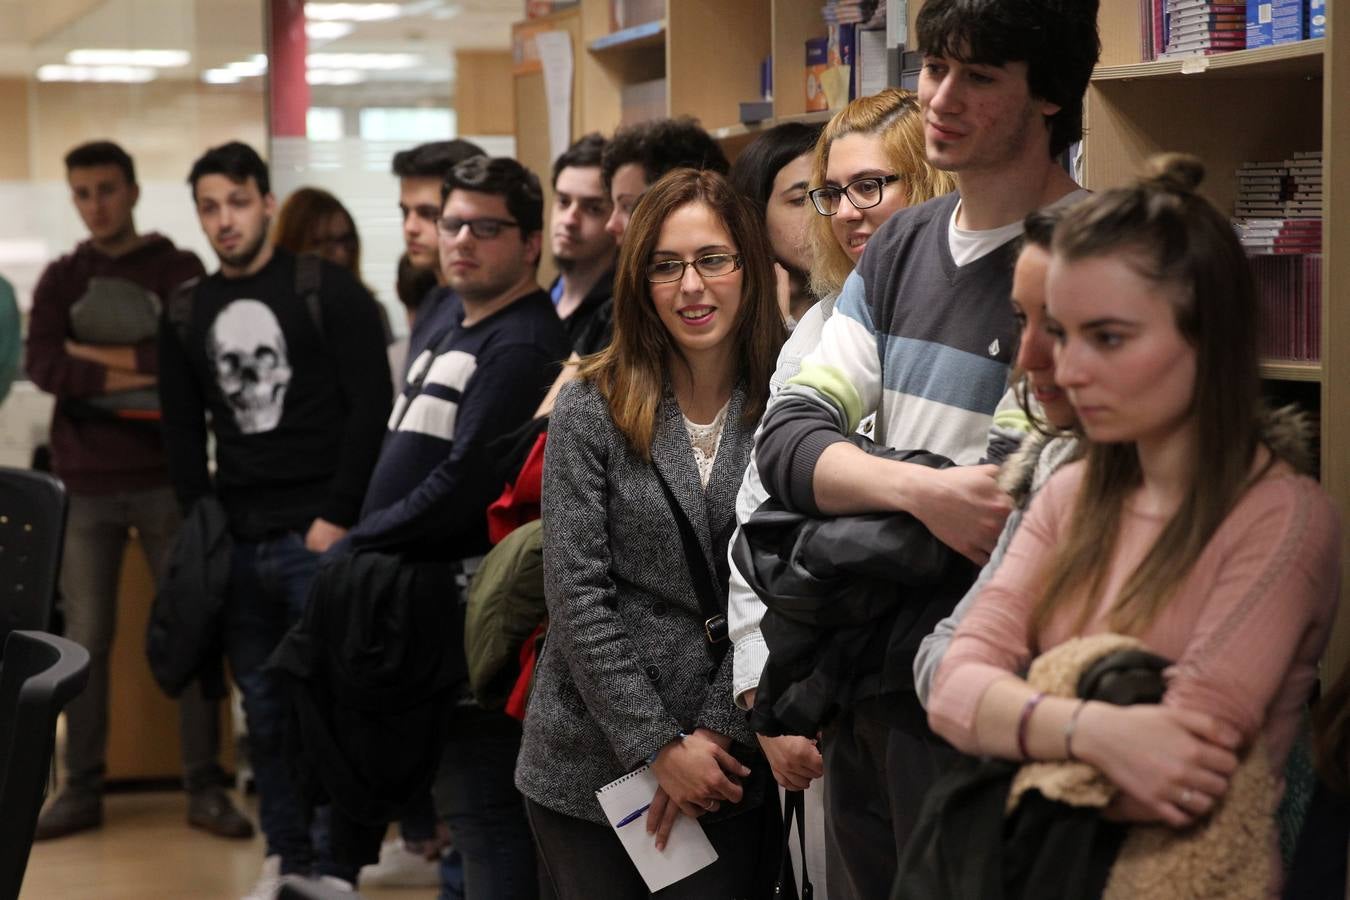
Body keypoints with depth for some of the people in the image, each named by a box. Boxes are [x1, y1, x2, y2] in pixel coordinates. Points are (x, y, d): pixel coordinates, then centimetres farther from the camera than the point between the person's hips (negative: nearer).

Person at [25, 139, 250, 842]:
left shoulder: (179, 270, 4)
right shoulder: (60, 279, 10)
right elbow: (42, 366, -6)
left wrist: (96, 356, -10)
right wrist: (127, 373, -16)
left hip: (167, 475, -2)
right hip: (85, 482, 2)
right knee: (86, 640, 4)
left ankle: (204, 788, 6)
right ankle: (81, 789, 11)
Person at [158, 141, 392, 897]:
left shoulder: (328, 291, -2)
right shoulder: (186, 316, 13)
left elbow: (372, 408, -7)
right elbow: (183, 432, 18)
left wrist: (338, 518, -11)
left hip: (318, 536, -5)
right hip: (237, 543, 5)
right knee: (264, 708, 9)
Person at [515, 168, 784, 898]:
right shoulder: (592, 409, -5)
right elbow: (577, 595, -9)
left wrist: (715, 732, -9)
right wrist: (658, 746, -11)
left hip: (728, 772, 1)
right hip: (590, 764, -1)